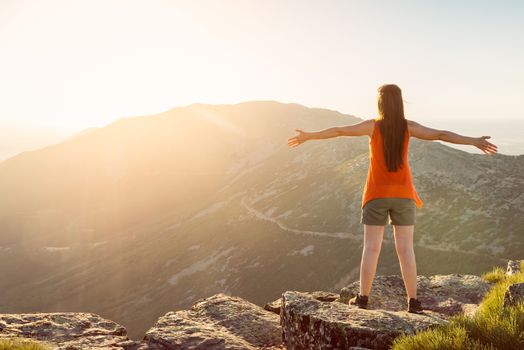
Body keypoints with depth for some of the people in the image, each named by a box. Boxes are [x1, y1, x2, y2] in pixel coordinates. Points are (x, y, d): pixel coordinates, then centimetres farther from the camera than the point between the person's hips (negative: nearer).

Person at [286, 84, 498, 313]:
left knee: (371, 248, 2)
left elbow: (338, 131, -6)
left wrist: (307, 136, 3)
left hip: (377, 194, -1)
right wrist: (474, 141, 1)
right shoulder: (408, 127, -6)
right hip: (402, 195, 1)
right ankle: (413, 301, 6)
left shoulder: (372, 126, -10)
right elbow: (441, 135, -6)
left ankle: (362, 299, 5)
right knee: (405, 249, 4)